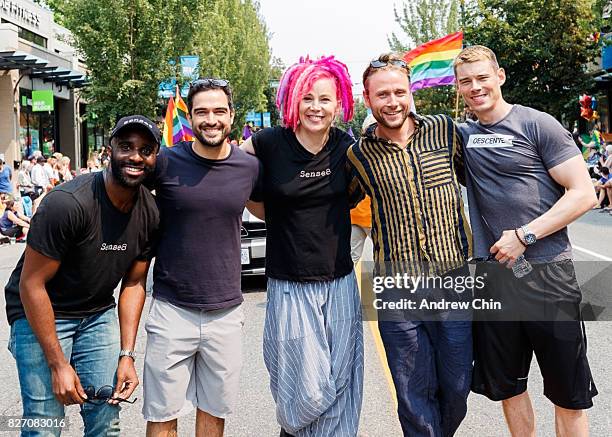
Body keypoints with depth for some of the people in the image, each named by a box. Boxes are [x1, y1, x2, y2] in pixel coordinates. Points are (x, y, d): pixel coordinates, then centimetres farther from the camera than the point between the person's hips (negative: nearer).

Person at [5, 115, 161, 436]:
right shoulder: (67, 203, -26)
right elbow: (31, 284, -21)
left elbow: (133, 284, 2)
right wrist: (58, 363, -19)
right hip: (40, 314, -5)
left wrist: (127, 354, -5)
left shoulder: (150, 214, -8)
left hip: (98, 315, 5)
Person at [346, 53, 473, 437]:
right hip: (397, 288, -1)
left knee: (457, 387, 13)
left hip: (454, 278, 2)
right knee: (415, 395, 6)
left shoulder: (444, 130, 0)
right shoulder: (359, 155, -2)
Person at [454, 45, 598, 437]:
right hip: (493, 277, 5)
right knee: (507, 387, 16)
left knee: (569, 397, 4)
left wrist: (524, 235, -15)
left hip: (548, 274, -4)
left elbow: (584, 194, -8)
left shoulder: (538, 124, -4)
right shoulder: (462, 135, 9)